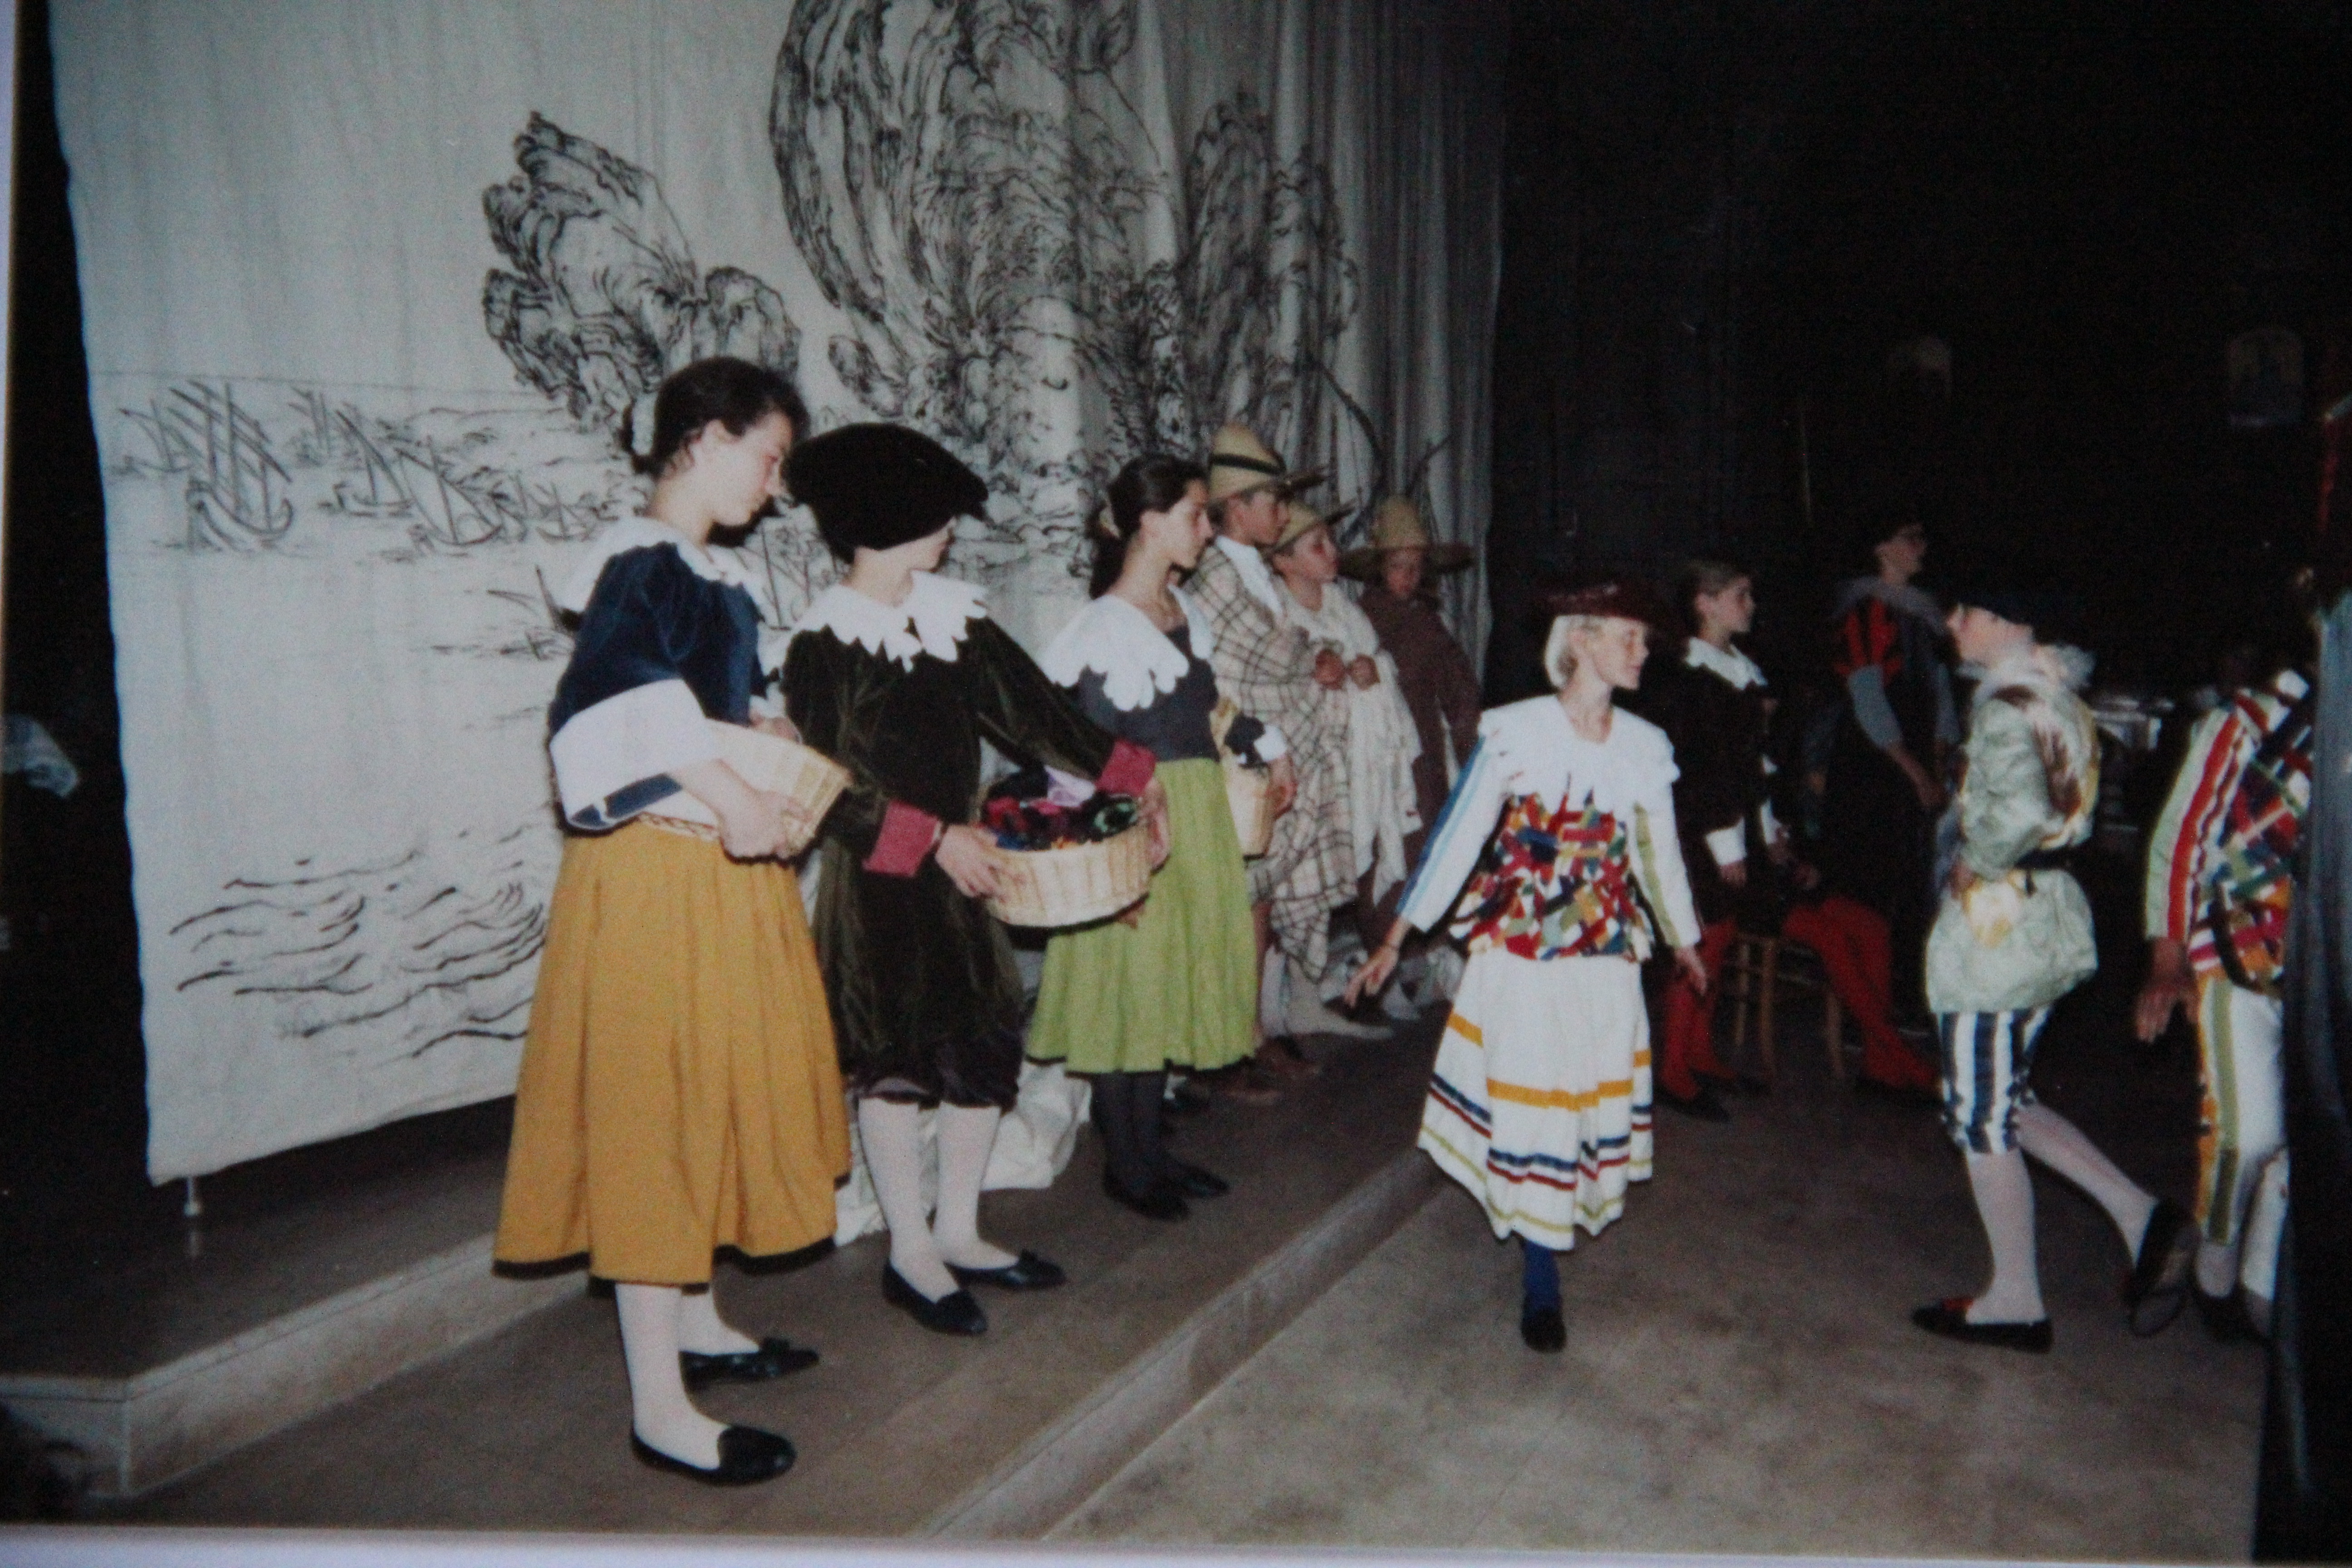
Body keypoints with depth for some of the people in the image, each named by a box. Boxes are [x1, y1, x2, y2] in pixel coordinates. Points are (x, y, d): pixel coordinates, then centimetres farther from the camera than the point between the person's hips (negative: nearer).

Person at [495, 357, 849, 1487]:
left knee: (712, 1097, 18)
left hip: (721, 868, 10)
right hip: (655, 875, -10)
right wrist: (725, 788, -34)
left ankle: (694, 1324, 35)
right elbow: (614, 695, -31)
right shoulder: (640, 563, -14)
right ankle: (659, 1407, 8)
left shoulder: (709, 575, 15)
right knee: (654, 1114, -3)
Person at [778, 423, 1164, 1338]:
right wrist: (934, 837, -20)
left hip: (959, 866, 6)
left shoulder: (952, 613, 6)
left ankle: (958, 1236, 26)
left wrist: (1126, 775, 4)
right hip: (878, 883, -6)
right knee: (895, 1059, 3)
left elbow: (1029, 706, 8)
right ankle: (910, 1255, 19)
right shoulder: (827, 638, -11)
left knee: (987, 1047, 9)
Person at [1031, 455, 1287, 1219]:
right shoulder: (1105, 626, -15)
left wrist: (1268, 747, 24)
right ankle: (1123, 1164, 17)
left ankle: (1150, 1148, 27)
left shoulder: (1187, 612, 10)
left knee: (1170, 984, 14)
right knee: (1127, 984, 2)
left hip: (1198, 820, 8)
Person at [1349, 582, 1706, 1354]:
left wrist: (1683, 942, 26)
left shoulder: (1647, 746, 2)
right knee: (1529, 1106, 3)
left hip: (1606, 961, 4)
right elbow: (1456, 835, -9)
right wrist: (1394, 941, -9)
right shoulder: (1516, 731, -11)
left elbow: (1660, 854, 15)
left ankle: (1546, 1232, 31)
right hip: (1521, 955, -4)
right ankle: (1540, 1283, 16)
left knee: (1592, 1105, 10)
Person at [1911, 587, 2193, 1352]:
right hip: (2050, 911, 10)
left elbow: (2020, 811, -32)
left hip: (1997, 919, -10)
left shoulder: (2006, 705, -17)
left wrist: (1976, 862, -15)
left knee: (1981, 1115, 3)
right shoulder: (2063, 698, 13)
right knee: (2006, 1102, 19)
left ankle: (2016, 1301, 13)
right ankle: (2141, 1215, 11)